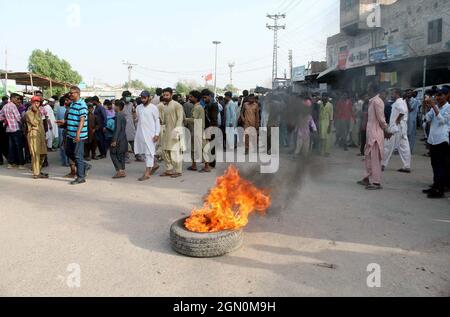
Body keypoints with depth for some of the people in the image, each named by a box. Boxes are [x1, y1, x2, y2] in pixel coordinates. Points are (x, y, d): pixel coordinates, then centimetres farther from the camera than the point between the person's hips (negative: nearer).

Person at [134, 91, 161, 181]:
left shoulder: (153, 108, -6)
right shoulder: (138, 107, 11)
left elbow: (157, 121, -6)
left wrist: (157, 134, -13)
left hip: (150, 133, -7)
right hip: (140, 132, 7)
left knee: (149, 152, -5)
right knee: (141, 151, 11)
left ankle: (147, 173, -3)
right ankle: (154, 165, 30)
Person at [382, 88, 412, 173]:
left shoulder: (398, 102, -13)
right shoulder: (402, 102, 18)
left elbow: (403, 110, -32)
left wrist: (397, 119, -22)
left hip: (396, 128, -10)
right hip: (402, 128, 10)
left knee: (388, 146, -1)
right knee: (404, 147, 6)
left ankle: (383, 165, 6)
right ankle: (407, 166, 7)